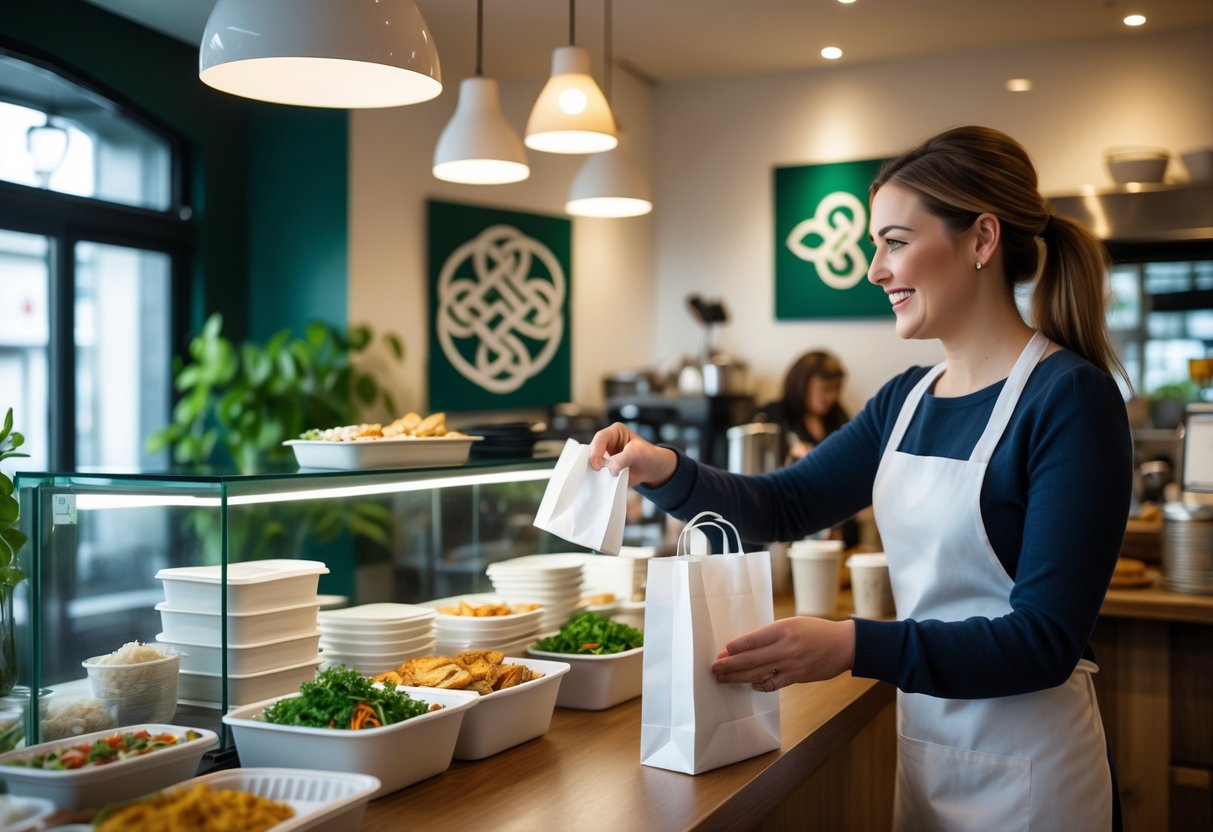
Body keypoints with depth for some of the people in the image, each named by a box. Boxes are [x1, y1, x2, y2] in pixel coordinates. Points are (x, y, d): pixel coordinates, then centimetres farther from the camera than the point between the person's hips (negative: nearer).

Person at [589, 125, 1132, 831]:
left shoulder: (1070, 397, -18)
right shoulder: (908, 399, 4)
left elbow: (1046, 639, -21)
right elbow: (785, 504, 9)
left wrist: (855, 647, -31)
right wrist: (664, 472, -8)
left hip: (1024, 772, -6)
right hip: (922, 752, 7)